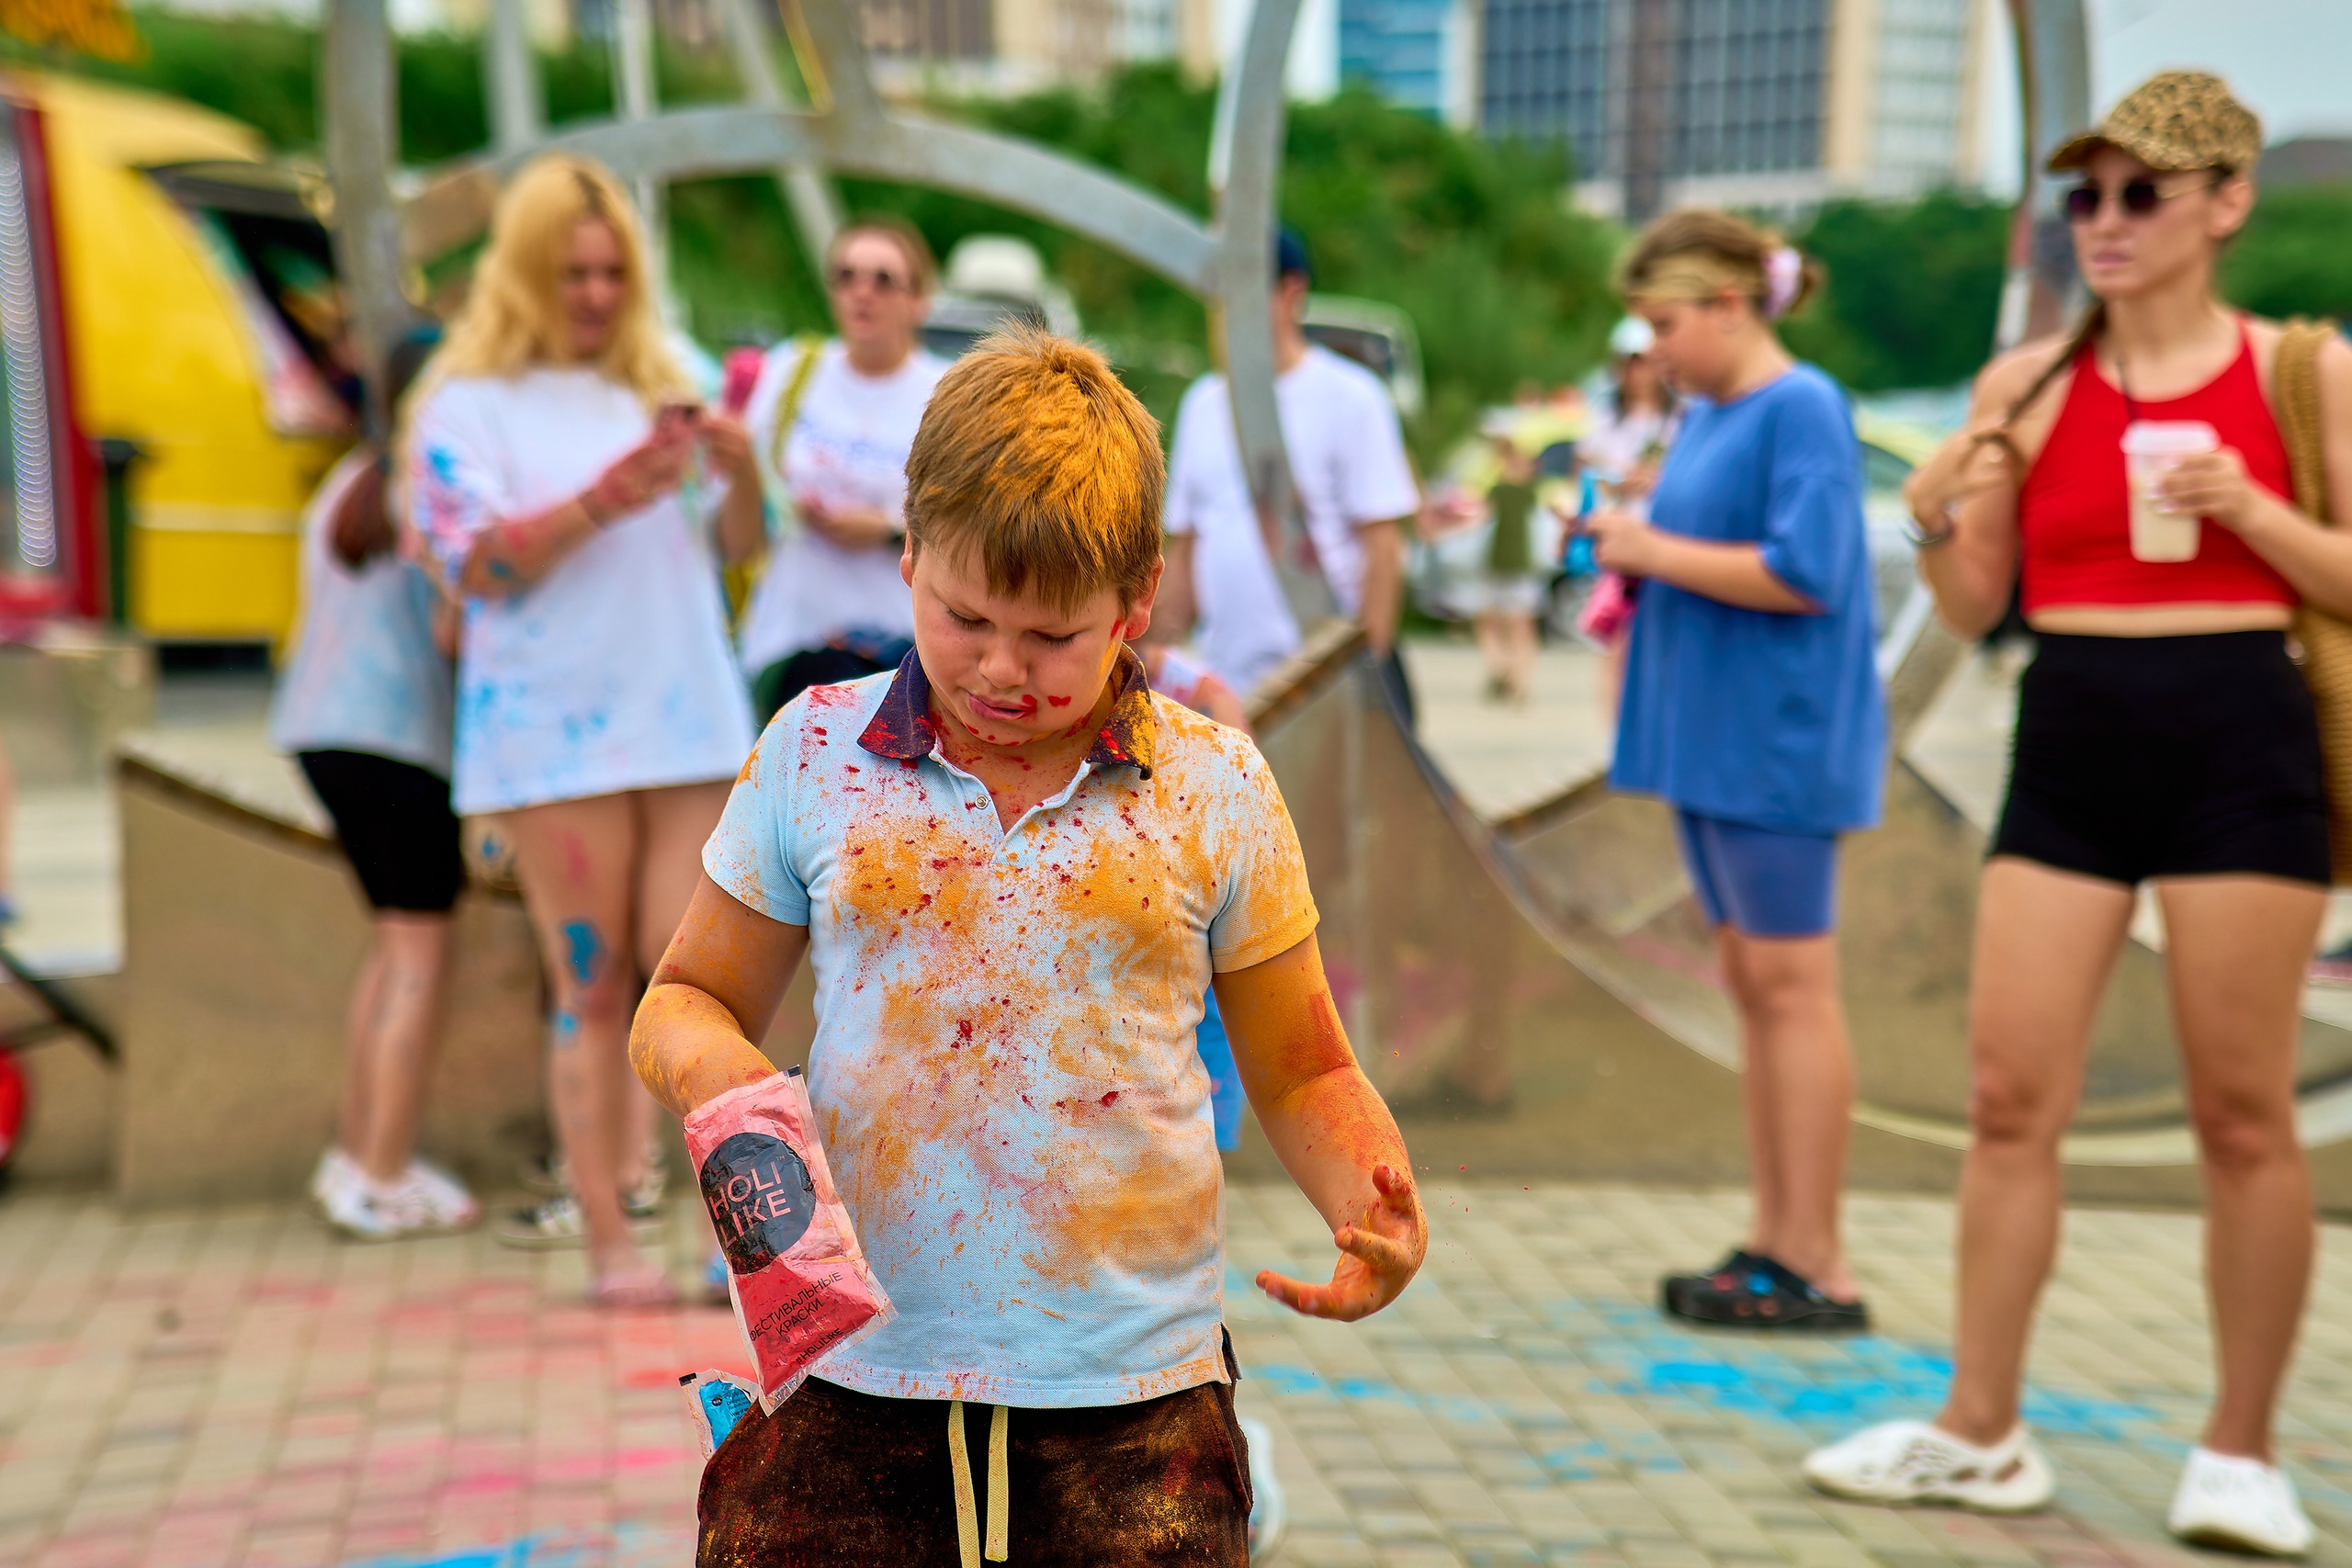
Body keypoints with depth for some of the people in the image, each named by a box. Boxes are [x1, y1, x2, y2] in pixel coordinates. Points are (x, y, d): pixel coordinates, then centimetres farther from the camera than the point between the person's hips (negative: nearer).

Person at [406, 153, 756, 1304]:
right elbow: (478, 565, -7)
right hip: (554, 729, -3)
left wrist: (740, 476, -3)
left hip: (686, 718, 3)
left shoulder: (655, 384, 17)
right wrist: (603, 502, -19)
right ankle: (608, 1238, 3)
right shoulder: (466, 402, 4)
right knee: (594, 987, -2)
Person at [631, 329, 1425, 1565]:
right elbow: (689, 994, 13)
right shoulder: (814, 754, 3)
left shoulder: (1213, 787, 1)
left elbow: (1300, 1075, 9)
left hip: (1133, 1397, 0)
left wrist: (1370, 1201, -11)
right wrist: (699, 1057, -10)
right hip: (846, 1381, 1)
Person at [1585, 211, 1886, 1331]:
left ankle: (1815, 1268, -1)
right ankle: (1772, 1239, 19)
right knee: (1750, 983, 11)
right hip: (1711, 734, 9)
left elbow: (1805, 574, -21)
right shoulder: (1705, 415, 14)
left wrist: (1657, 551, -15)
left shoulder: (1801, 409, -12)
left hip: (1778, 737, -9)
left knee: (1790, 983, -6)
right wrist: (1630, 549, 3)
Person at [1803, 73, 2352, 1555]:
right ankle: (1981, 1431, 14)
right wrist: (1938, 514, -11)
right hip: (2068, 751, 3)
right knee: (2010, 1099, 3)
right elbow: (1974, 608, 8)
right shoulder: (2025, 385, 6)